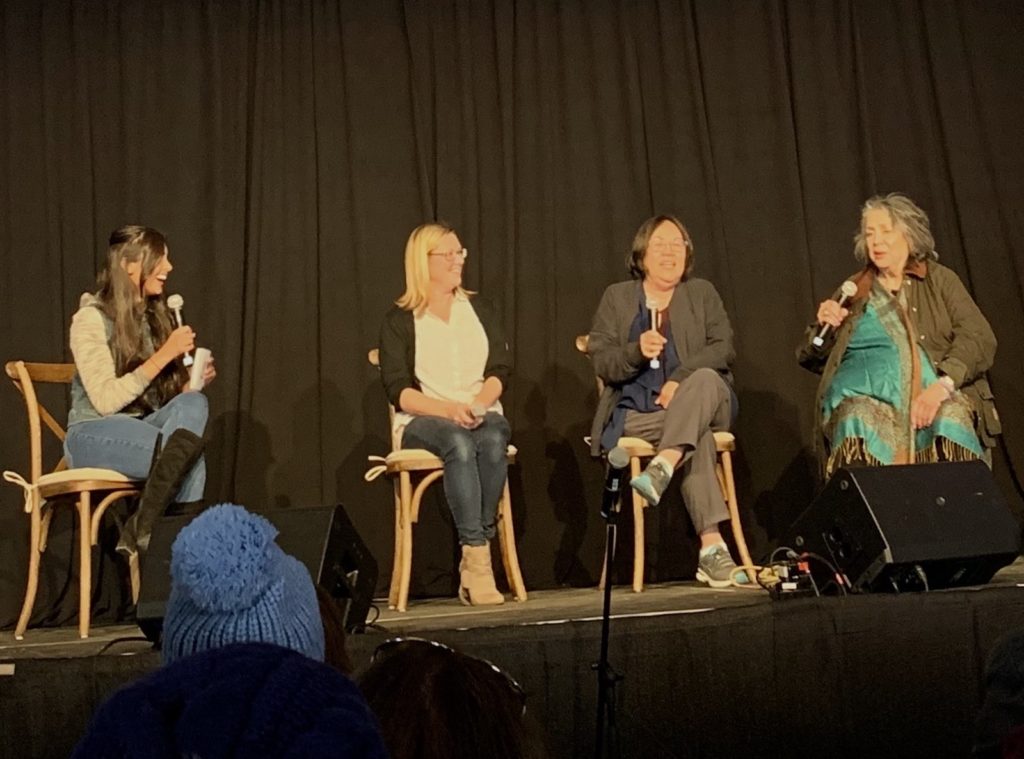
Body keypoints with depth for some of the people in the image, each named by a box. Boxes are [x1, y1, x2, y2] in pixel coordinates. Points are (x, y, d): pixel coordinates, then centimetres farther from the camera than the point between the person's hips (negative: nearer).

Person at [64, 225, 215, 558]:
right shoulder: (91, 319, -8)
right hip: (94, 435, -7)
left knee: (193, 405, -29)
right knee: (187, 448, -34)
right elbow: (105, 400, -19)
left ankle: (142, 528, -31)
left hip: (144, 429, 7)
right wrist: (163, 356, -19)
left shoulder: (155, 318, 12)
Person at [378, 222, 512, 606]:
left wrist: (480, 403, -14)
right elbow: (398, 390, -4)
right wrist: (447, 409, -20)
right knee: (459, 444, -38)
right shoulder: (400, 320, 6)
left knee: (493, 440, -34)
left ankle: (472, 567, -34)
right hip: (421, 421, -2)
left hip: (481, 416, 3)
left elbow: (501, 369, 7)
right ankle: (478, 557, -41)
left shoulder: (480, 309, 17)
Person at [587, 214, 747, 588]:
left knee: (706, 378, -36)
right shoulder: (617, 297, 13)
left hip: (704, 402, 2)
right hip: (636, 413, -2)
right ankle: (711, 547, -47)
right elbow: (601, 363, 4)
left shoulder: (702, 293, 16)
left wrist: (680, 378, -16)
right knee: (698, 434, -36)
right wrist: (637, 351, -18)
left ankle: (662, 469, -54)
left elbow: (724, 348, 1)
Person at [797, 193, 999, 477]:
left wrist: (942, 385, -17)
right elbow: (809, 358, 26)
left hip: (931, 392, -1)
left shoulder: (939, 280, 15)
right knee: (859, 422, -33)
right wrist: (824, 326, 3)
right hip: (865, 396, 1)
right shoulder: (854, 291, 22)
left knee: (951, 421, -34)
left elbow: (980, 339, 1)